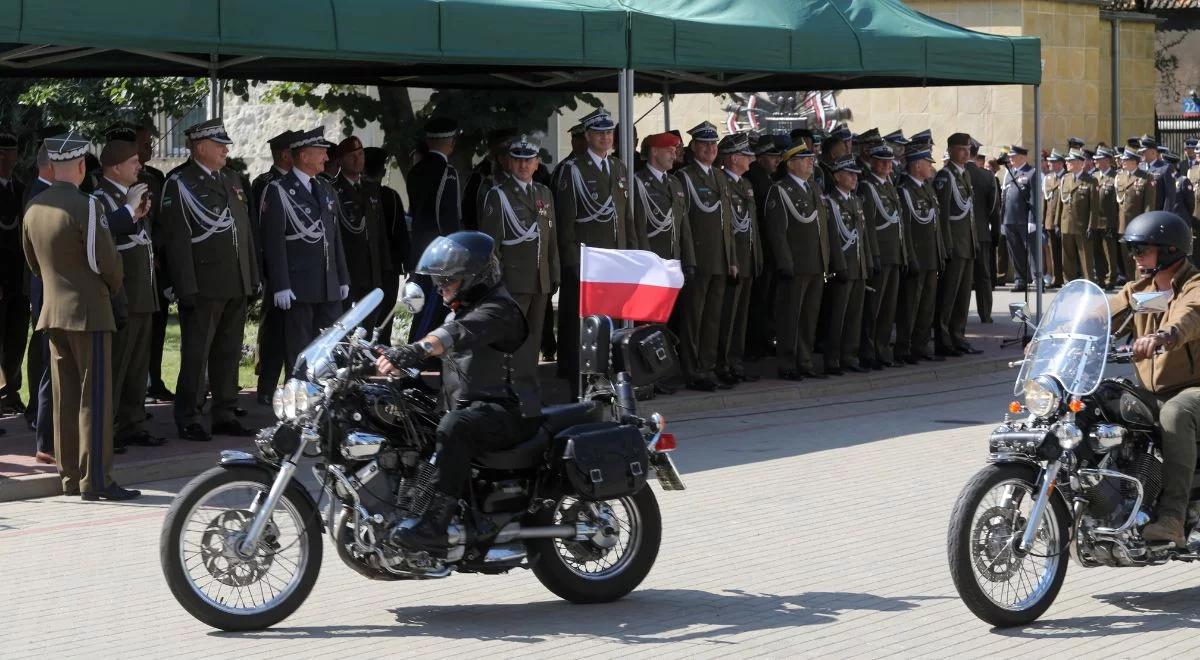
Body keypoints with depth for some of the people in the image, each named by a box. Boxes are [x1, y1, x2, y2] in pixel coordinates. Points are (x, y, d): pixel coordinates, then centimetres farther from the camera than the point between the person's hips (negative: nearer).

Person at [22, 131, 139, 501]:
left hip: (53, 312, 7)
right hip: (89, 312, -7)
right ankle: (96, 480, -4)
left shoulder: (34, 208, 6)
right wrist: (113, 286, 4)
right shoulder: (85, 207, -16)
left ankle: (70, 477, 16)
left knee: (65, 397, 11)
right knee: (95, 398, -4)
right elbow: (107, 260, -16)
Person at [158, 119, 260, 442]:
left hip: (236, 286, 7)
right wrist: (187, 288, -17)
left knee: (228, 353, 12)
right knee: (195, 354, -1)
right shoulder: (179, 184, -7)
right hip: (203, 287, -7)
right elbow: (176, 239, -12)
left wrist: (253, 278, 14)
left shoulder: (233, 182, 16)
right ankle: (187, 418, 5)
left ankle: (224, 415, 19)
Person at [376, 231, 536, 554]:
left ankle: (435, 526, -43)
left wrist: (412, 352, -51)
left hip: (507, 412, -11)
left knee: (454, 427, -38)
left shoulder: (498, 310, -15)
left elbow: (457, 334, -35)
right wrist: (394, 357, 10)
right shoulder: (461, 309, 19)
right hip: (470, 407, 11)